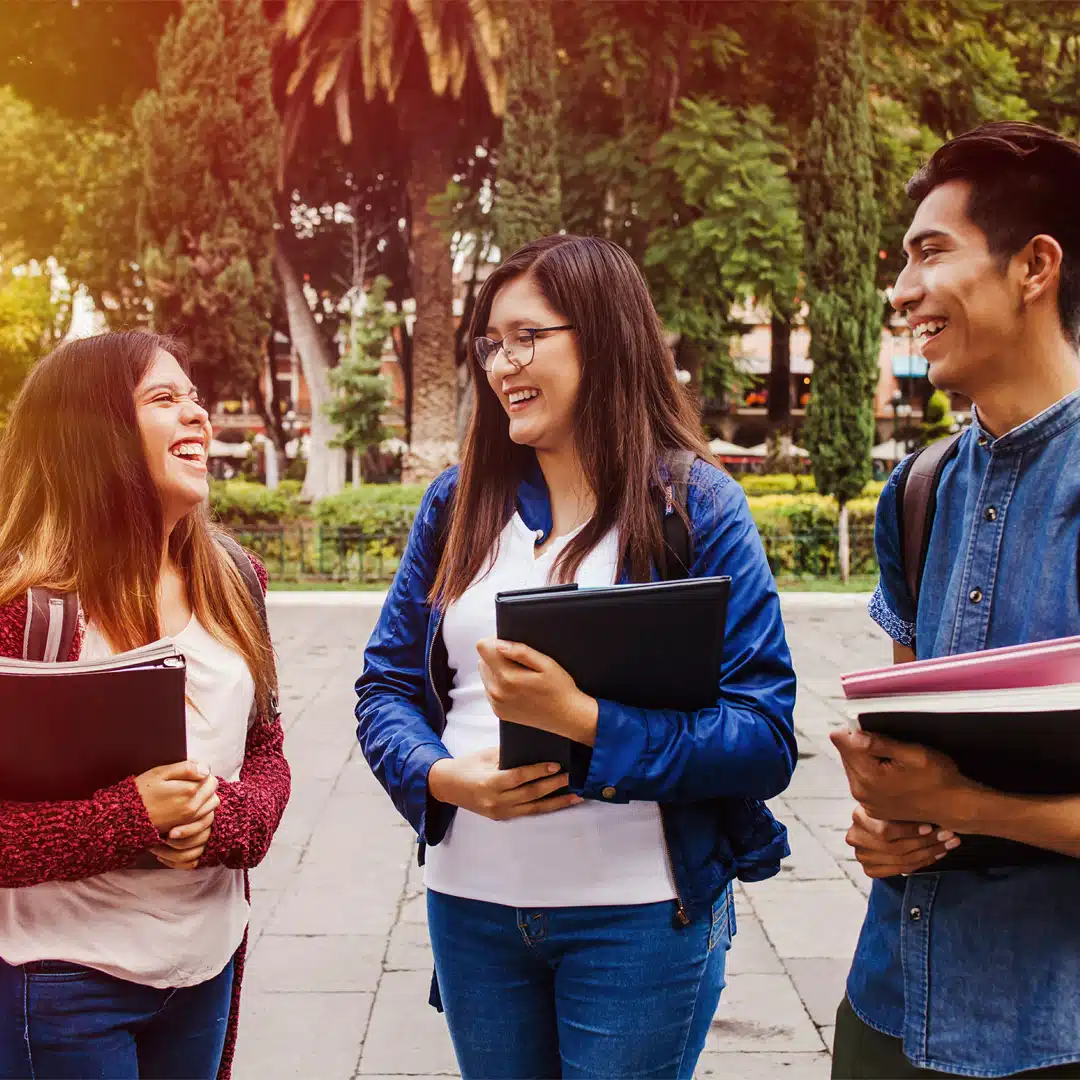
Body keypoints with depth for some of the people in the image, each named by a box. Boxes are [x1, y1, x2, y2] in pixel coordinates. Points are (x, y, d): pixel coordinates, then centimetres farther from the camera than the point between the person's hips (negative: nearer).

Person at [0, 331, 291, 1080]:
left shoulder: (231, 581, 3)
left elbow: (267, 756, 8)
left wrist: (227, 818, -13)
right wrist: (130, 817, -23)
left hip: (207, 960, 5)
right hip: (64, 980, -5)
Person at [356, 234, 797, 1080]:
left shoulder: (698, 505, -8)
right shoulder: (457, 504, 5)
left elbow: (765, 739, -13)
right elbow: (387, 685, 7)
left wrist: (585, 721, -25)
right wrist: (445, 775, -14)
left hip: (640, 911, -3)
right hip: (471, 902, 4)